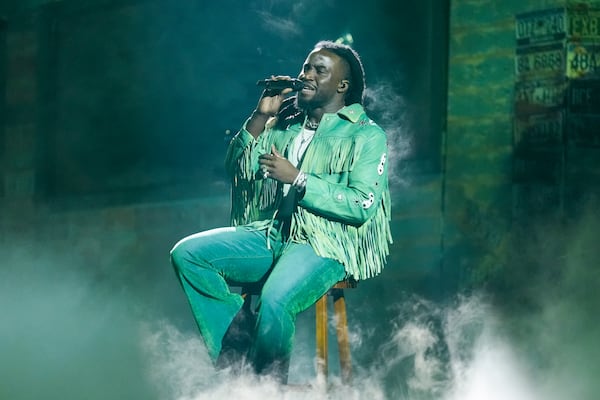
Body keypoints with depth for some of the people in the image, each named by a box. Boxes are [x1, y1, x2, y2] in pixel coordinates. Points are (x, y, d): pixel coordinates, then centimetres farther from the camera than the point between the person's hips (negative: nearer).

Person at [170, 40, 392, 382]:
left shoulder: (367, 135, 0)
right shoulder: (285, 123, 18)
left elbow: (362, 205, -13)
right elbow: (238, 168, 12)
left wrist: (297, 178, -17)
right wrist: (260, 117, 1)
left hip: (325, 245, -7)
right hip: (270, 235, 7)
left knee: (275, 301, -36)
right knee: (187, 253, -14)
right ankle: (235, 356, -13)